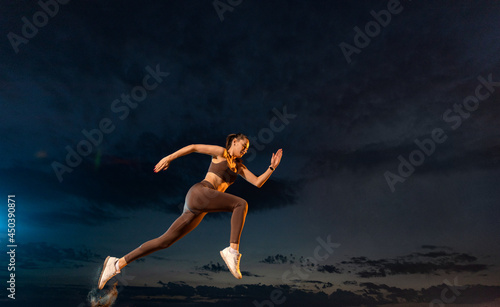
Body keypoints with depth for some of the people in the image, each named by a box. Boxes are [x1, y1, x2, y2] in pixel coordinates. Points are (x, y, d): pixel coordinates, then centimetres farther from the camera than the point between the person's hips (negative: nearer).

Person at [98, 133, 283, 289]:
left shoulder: (239, 166, 27)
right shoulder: (220, 152, 8)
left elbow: (257, 183, 20)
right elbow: (193, 147, 8)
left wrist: (272, 167, 10)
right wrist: (168, 158, 1)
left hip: (198, 209, 7)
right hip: (198, 193, -7)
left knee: (164, 242, 5)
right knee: (241, 204, -16)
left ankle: (118, 264, 10)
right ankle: (233, 250, -22)